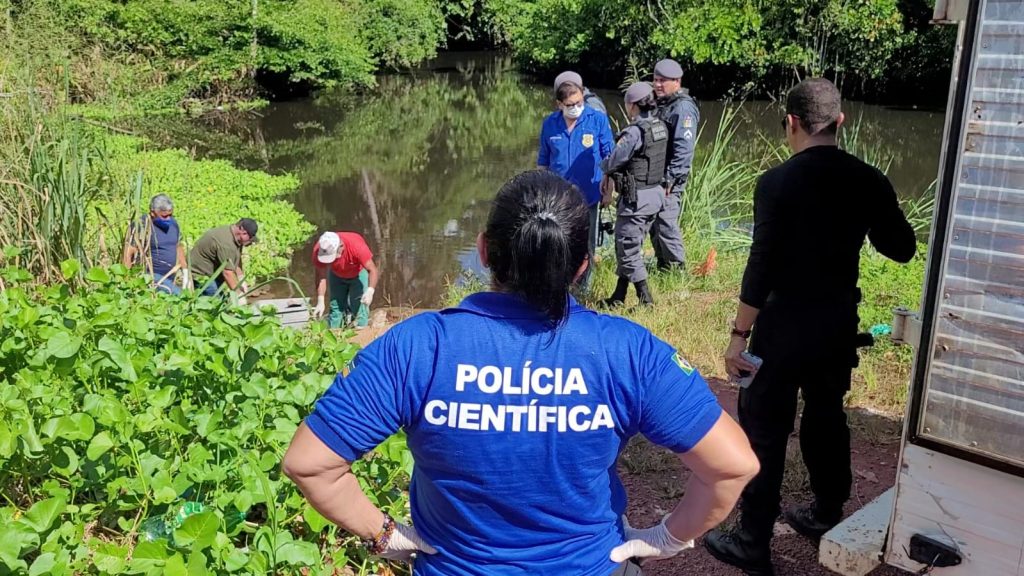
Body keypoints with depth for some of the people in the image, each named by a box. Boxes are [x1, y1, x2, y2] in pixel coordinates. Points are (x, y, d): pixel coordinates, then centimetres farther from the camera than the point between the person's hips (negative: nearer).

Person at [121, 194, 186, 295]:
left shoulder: (173, 223, 8)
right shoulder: (142, 226, -14)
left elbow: (179, 246, 21)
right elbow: (128, 253, -15)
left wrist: (185, 271, 18)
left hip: (170, 277, 8)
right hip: (151, 276, -7)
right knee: (178, 295, -24)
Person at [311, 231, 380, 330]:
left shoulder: (356, 245, -41)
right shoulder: (319, 250, -32)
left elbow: (373, 270, -36)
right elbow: (321, 276, -23)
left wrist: (370, 291, -52)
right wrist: (320, 301, -33)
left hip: (359, 274, -3)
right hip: (337, 276, 3)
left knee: (359, 307, -14)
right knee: (335, 308, 2)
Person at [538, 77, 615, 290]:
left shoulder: (598, 120, -7)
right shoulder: (550, 124, -1)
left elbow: (609, 157, 1)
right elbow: (543, 161, 10)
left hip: (588, 196, -1)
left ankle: (582, 287, 27)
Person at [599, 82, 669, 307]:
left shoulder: (635, 131, -19)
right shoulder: (661, 127, 5)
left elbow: (613, 162, -14)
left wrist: (602, 165, 10)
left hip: (636, 197, -9)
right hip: (656, 193, 9)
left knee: (627, 248, 3)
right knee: (631, 246, 17)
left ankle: (646, 299, 5)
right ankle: (619, 297, 26)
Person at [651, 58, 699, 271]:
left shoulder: (684, 108, -13)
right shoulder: (661, 104, 16)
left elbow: (684, 148, -20)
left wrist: (671, 178, -22)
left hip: (671, 178, -9)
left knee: (666, 223, -9)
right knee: (654, 224, 13)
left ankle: (677, 268, 0)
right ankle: (662, 266, 23)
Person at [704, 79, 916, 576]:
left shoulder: (777, 183, -16)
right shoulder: (869, 181, -2)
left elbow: (761, 266, -18)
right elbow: (902, 249, 9)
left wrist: (739, 334, -11)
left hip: (785, 326, -5)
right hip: (840, 324, 6)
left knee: (764, 431, 4)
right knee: (826, 417, 22)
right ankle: (827, 515, 39)